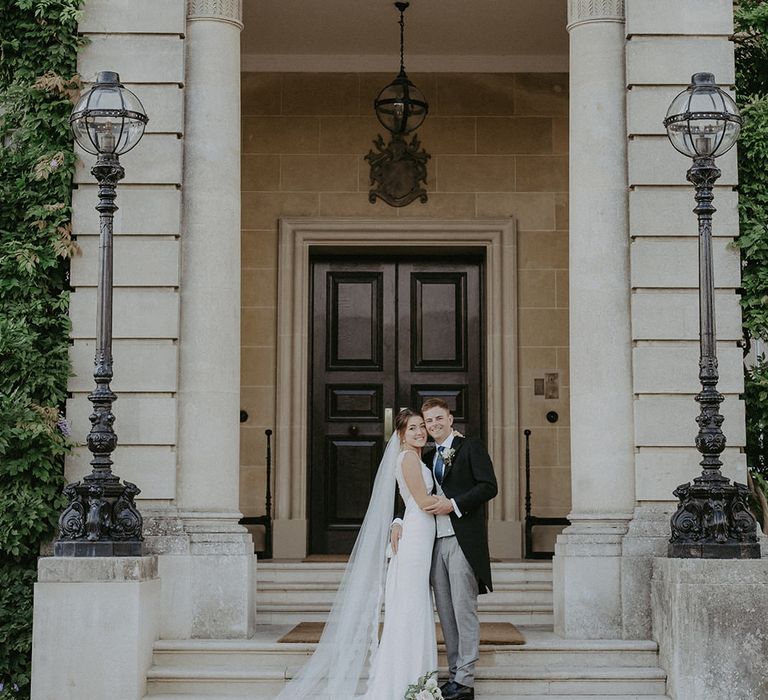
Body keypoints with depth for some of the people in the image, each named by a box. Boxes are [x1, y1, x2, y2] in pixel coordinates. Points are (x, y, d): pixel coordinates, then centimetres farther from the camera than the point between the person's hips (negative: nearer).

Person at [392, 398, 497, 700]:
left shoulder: (471, 447, 0)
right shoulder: (428, 458, 19)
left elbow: (489, 486, -9)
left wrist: (453, 504, -16)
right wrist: (398, 521, 3)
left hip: (463, 540, -7)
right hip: (436, 542, 7)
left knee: (464, 609, -6)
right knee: (445, 612, 8)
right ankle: (454, 673, 14)